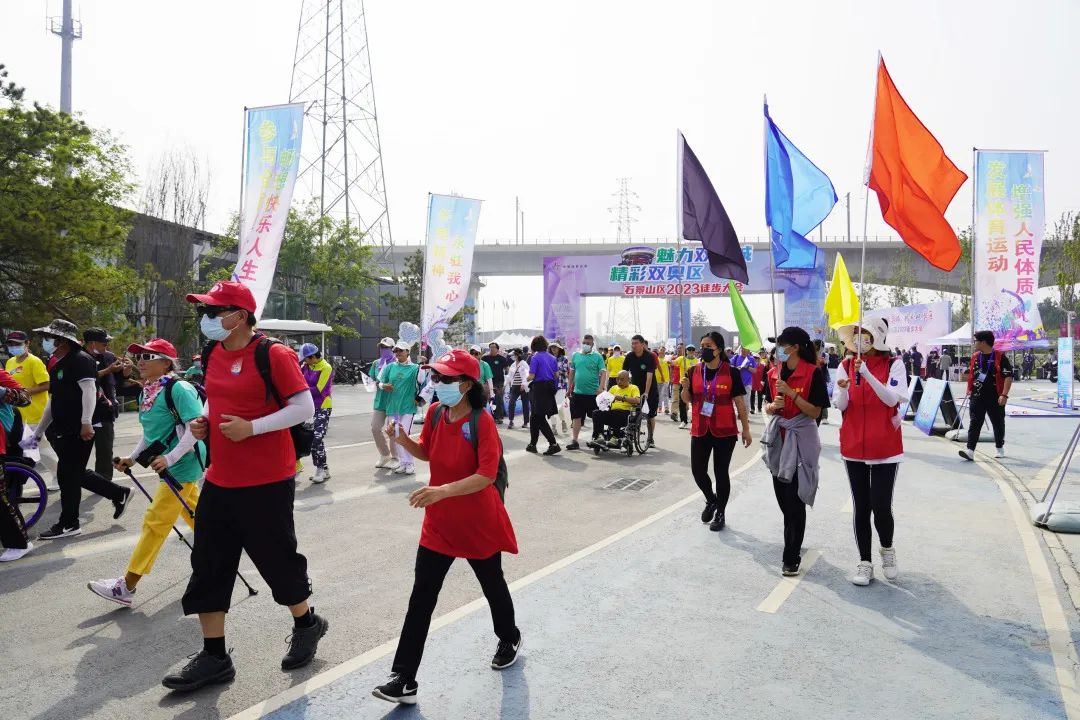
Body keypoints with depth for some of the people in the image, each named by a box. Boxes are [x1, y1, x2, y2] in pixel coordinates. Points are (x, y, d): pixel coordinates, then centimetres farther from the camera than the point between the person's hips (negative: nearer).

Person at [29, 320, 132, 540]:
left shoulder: (80, 360, -11)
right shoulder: (56, 366, 19)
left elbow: (89, 390, -22)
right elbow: (53, 401, 24)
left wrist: (86, 422, -30)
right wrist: (38, 432, 25)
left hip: (79, 431, -10)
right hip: (63, 430, 10)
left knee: (68, 475, -3)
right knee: (75, 474, 13)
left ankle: (68, 524, 8)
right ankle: (119, 494, 23)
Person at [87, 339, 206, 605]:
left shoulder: (178, 388, -19)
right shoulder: (145, 392, 9)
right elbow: (150, 431, 18)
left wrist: (170, 458, -28)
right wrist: (132, 457, 8)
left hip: (183, 463, -10)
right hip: (172, 464, 10)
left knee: (156, 521, -6)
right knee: (192, 512, 22)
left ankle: (127, 586, 0)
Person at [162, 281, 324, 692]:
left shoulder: (273, 355, -15)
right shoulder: (212, 353, 8)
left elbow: (304, 408, -15)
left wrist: (251, 428, -22)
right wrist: (204, 420, 3)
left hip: (267, 481, -7)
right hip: (219, 480, 7)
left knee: (276, 557, 7)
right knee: (208, 565, 9)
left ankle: (306, 624, 34)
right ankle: (214, 657, 22)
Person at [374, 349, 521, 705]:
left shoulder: (482, 421, -21)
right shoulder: (435, 412, -2)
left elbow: (487, 475, -27)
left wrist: (442, 491, -37)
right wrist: (404, 440, -7)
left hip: (478, 523, -5)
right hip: (439, 522, 5)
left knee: (492, 585, 18)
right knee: (421, 597, 2)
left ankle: (509, 640, 46)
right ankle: (403, 679, 7)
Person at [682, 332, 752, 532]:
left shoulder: (732, 372, -7)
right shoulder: (694, 371, 3)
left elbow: (740, 402, -3)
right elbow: (687, 400, 10)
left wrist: (746, 429, -3)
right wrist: (685, 387, -12)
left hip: (724, 431, -3)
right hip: (700, 430, 3)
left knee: (721, 472, 5)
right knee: (698, 470, 5)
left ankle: (720, 514, 22)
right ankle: (711, 500, 34)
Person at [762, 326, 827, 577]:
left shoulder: (812, 373, -12)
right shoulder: (774, 373, 6)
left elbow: (815, 412, -14)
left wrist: (791, 393, -23)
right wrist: (773, 406, -9)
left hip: (801, 439, -6)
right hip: (777, 436, 6)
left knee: (795, 499, -5)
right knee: (782, 495, 14)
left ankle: (792, 557, 2)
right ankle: (794, 543, 33)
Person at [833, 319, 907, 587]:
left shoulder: (893, 365, -5)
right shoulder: (846, 366, 3)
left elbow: (892, 398, -16)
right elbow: (840, 405, 0)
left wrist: (867, 374, -27)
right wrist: (843, 389, -23)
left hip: (885, 447, -3)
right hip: (854, 446, 3)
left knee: (881, 506, -5)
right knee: (861, 507, 7)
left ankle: (887, 549, 25)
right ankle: (865, 562, 19)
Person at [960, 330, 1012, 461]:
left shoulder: (1000, 357, -9)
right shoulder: (975, 356, 8)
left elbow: (1008, 376, -12)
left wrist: (1004, 395, -19)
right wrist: (969, 389, 17)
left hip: (995, 398, -3)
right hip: (977, 397, 4)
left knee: (998, 423, 13)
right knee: (974, 423, -6)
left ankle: (1000, 448, 32)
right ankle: (970, 450, -14)